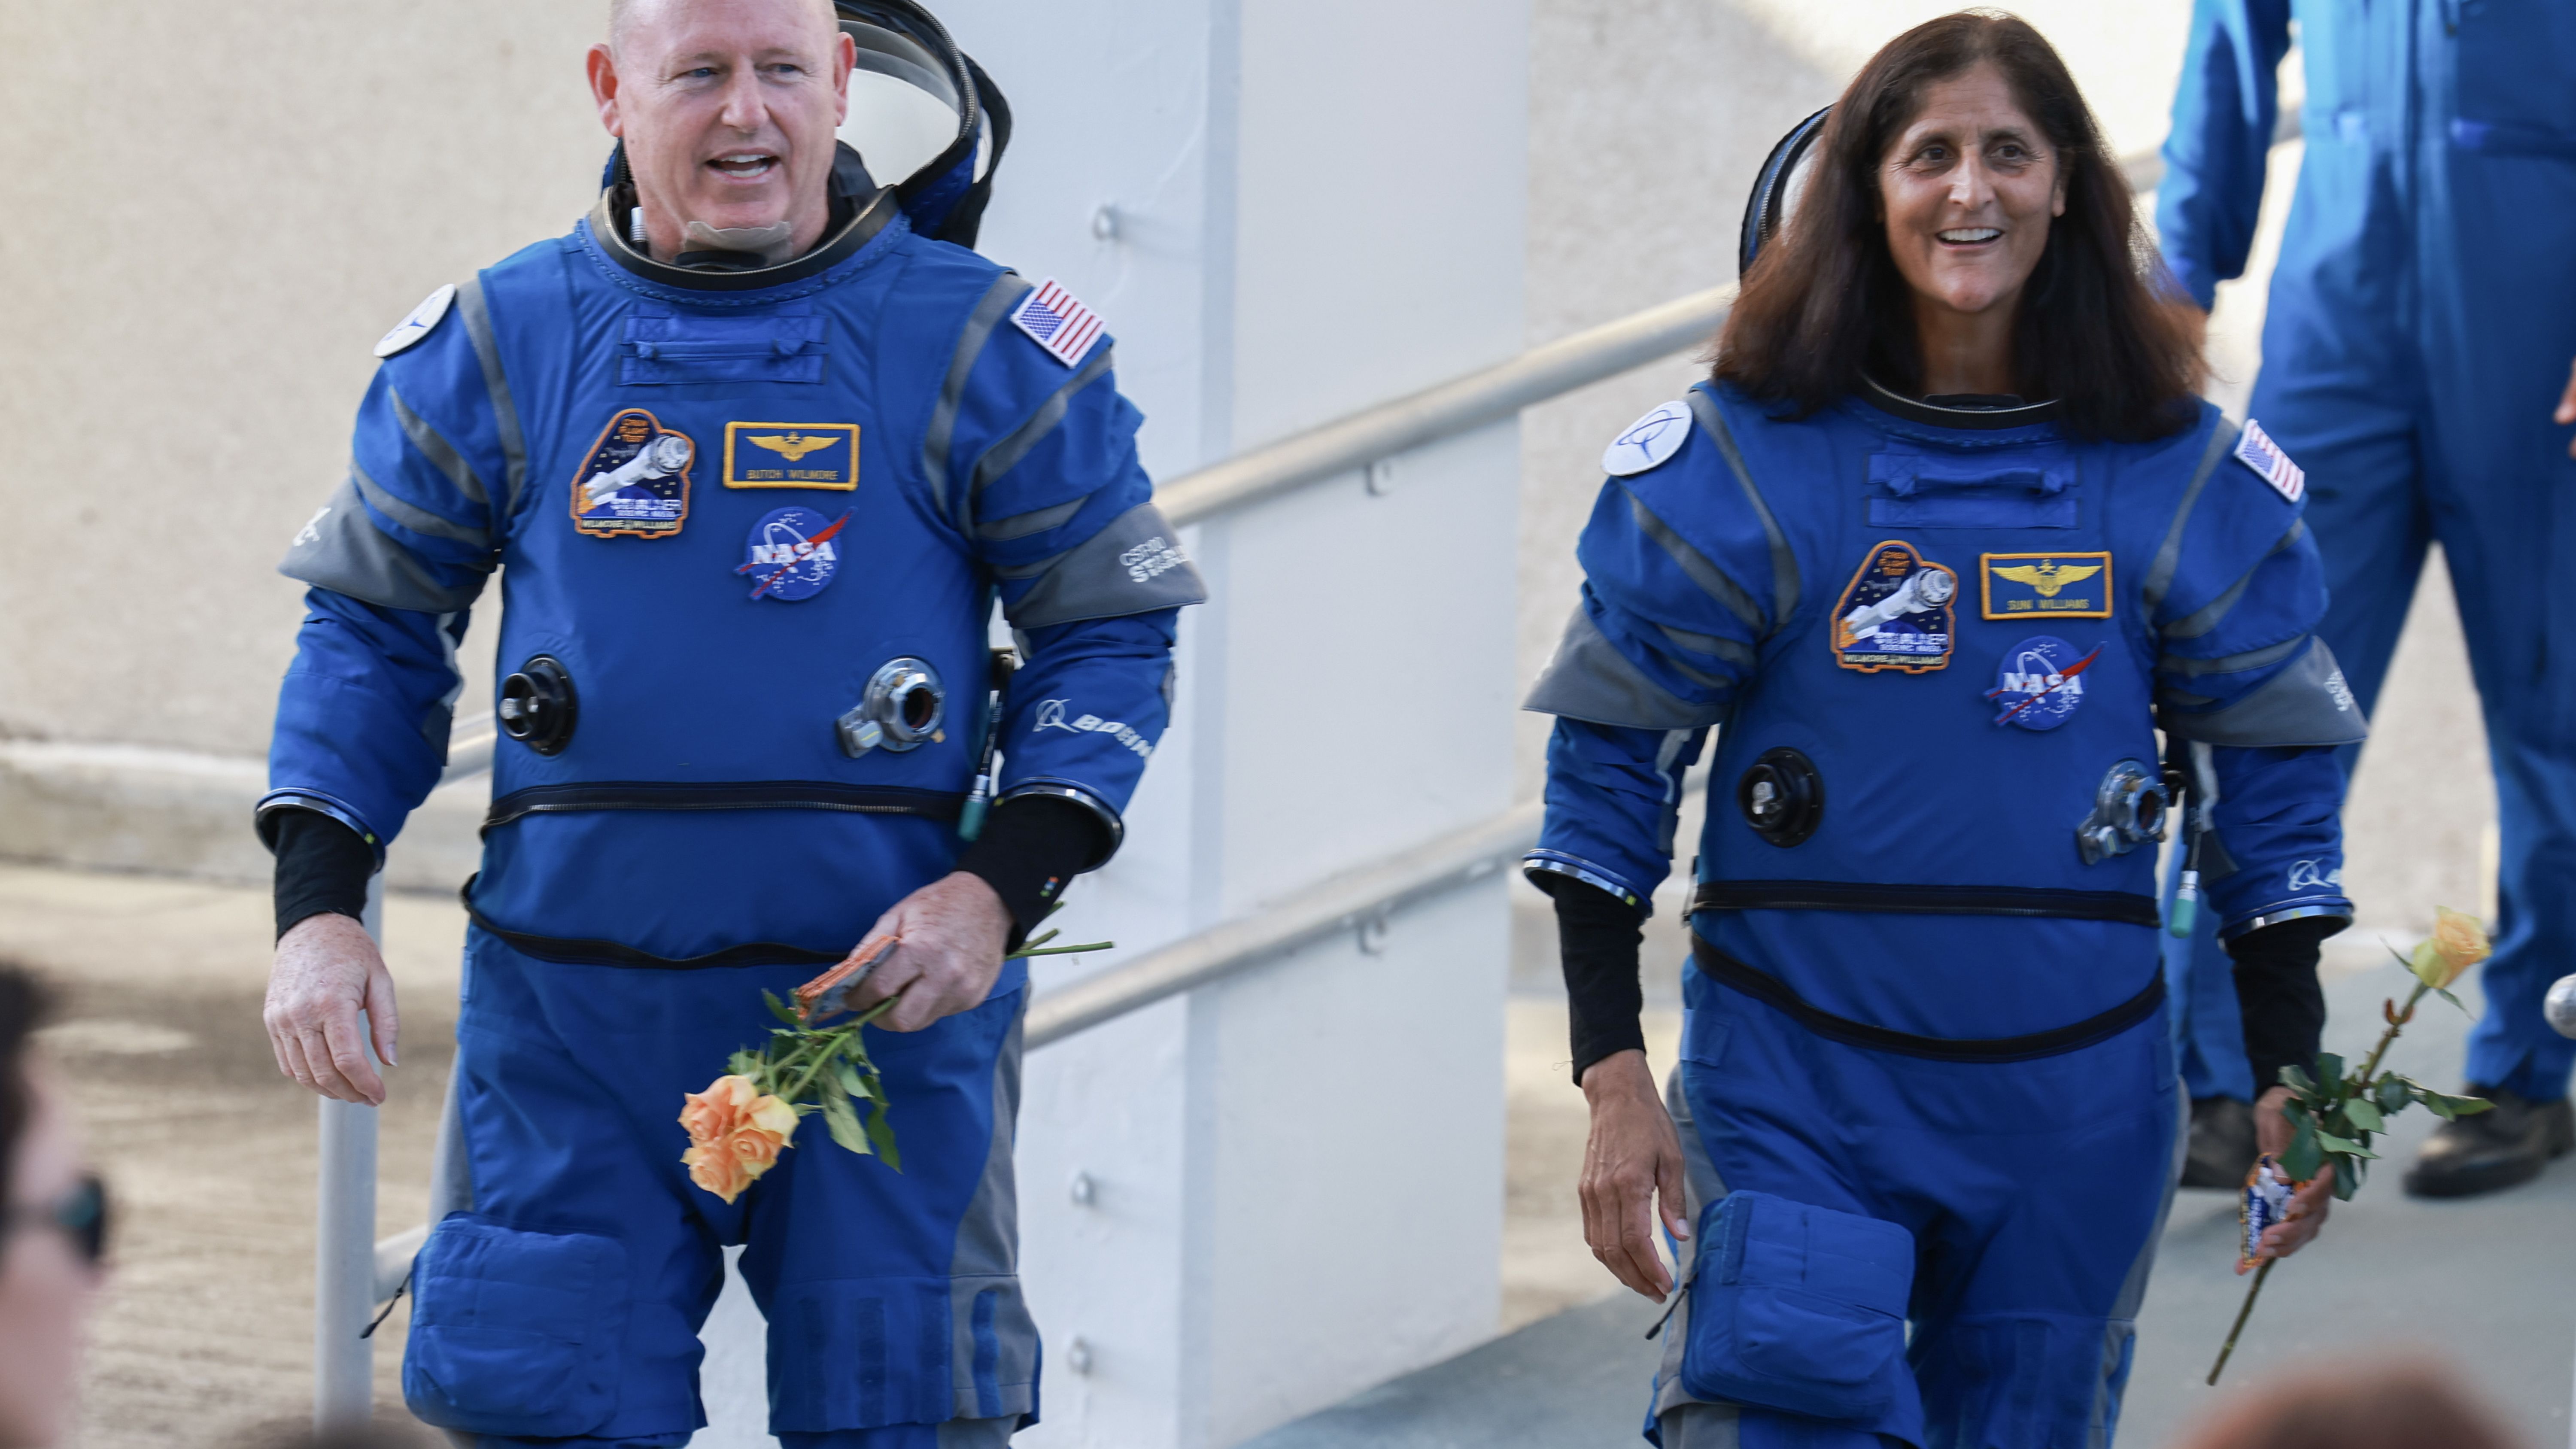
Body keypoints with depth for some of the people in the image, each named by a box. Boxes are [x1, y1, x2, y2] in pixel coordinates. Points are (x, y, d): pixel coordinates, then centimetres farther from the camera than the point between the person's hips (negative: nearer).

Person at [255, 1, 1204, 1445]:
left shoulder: (982, 350, 0)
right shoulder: (494, 350, 4)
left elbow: (1111, 637, 5)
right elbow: (371, 631, 12)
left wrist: (998, 890, -10)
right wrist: (318, 911, -1)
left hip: (888, 1001, -1)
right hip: (570, 1015, 1)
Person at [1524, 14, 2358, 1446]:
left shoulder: (2187, 481, 1)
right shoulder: (1738, 464, -5)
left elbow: (2273, 791, 8)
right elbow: (1609, 768, -1)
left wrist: (2293, 1081, 5)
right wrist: (1613, 1076, -6)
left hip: (2074, 1106, 2)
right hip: (1793, 1087, -2)